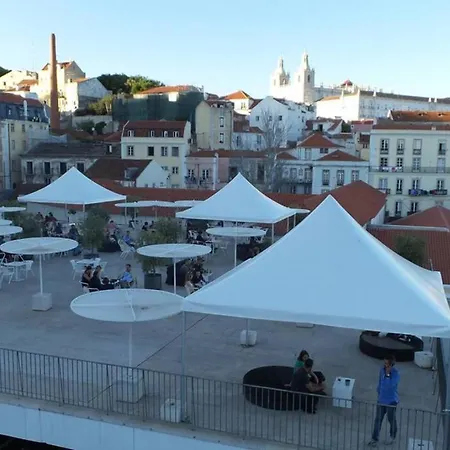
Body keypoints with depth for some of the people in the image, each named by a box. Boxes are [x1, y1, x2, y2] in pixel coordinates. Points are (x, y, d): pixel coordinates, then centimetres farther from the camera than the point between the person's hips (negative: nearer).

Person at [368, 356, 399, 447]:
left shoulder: (396, 374, -21)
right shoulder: (382, 369, -5)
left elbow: (390, 385, -31)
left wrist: (388, 374, -32)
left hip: (391, 400, -4)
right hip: (381, 399, 4)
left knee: (391, 419, 15)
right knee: (378, 419, 6)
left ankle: (392, 437, 38)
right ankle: (375, 439, 15)